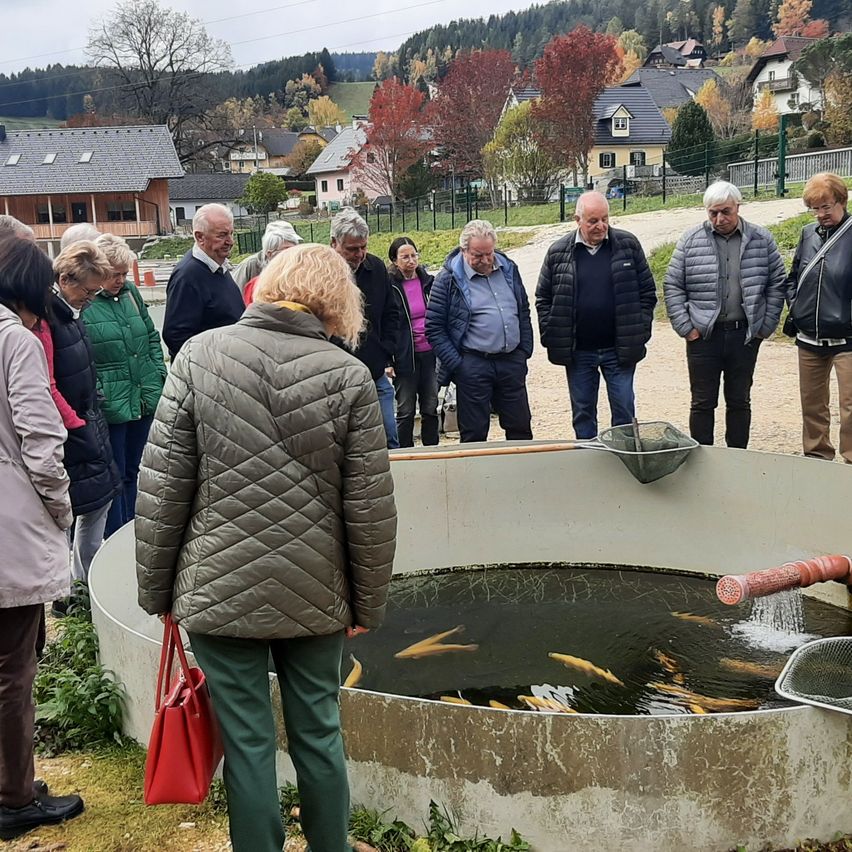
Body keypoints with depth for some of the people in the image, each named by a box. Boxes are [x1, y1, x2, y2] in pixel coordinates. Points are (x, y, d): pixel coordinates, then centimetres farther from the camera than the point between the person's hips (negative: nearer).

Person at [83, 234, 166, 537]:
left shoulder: (130, 292, 8)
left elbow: (152, 336, 17)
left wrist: (158, 374, 8)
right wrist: (96, 394, -18)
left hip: (145, 400, 6)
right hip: (110, 406, -6)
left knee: (132, 471, 18)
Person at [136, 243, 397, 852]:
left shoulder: (200, 355, -6)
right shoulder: (348, 375, -7)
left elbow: (162, 484, -6)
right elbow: (370, 507, -6)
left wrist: (157, 587, 5)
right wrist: (368, 603, 7)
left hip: (220, 590, -1)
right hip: (316, 595, 1)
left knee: (248, 743, 10)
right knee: (319, 733, 17)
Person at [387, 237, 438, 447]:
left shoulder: (428, 281, 6)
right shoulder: (389, 286, -7)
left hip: (430, 353, 4)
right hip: (405, 356, -4)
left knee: (431, 408, 11)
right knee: (405, 410, 4)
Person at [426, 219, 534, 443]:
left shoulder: (508, 269, 9)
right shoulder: (448, 278, -6)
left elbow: (524, 313, 18)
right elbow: (434, 328, -6)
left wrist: (525, 351, 9)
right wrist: (456, 364, -11)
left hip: (512, 361, 4)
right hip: (473, 364, -4)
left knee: (520, 427, 12)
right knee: (474, 433, 3)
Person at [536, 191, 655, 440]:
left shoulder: (628, 245, 0)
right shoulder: (558, 252, 1)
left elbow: (647, 291, 4)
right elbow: (543, 298, 7)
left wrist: (640, 332, -3)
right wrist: (551, 336, -2)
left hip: (620, 349, -1)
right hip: (578, 351, 1)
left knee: (624, 410, 5)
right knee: (582, 412, 11)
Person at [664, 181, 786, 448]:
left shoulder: (761, 240, 3)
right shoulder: (690, 240, 0)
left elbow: (777, 284, 7)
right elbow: (672, 286, 1)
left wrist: (766, 326, 1)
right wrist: (685, 327, -6)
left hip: (745, 335, 1)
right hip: (703, 335, -1)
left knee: (740, 402, 12)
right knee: (702, 403, 6)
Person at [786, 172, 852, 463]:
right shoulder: (808, 233, 8)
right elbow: (793, 277, 21)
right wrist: (795, 306, 8)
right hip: (809, 338, 6)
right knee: (812, 404, 16)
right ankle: (816, 456, 30)